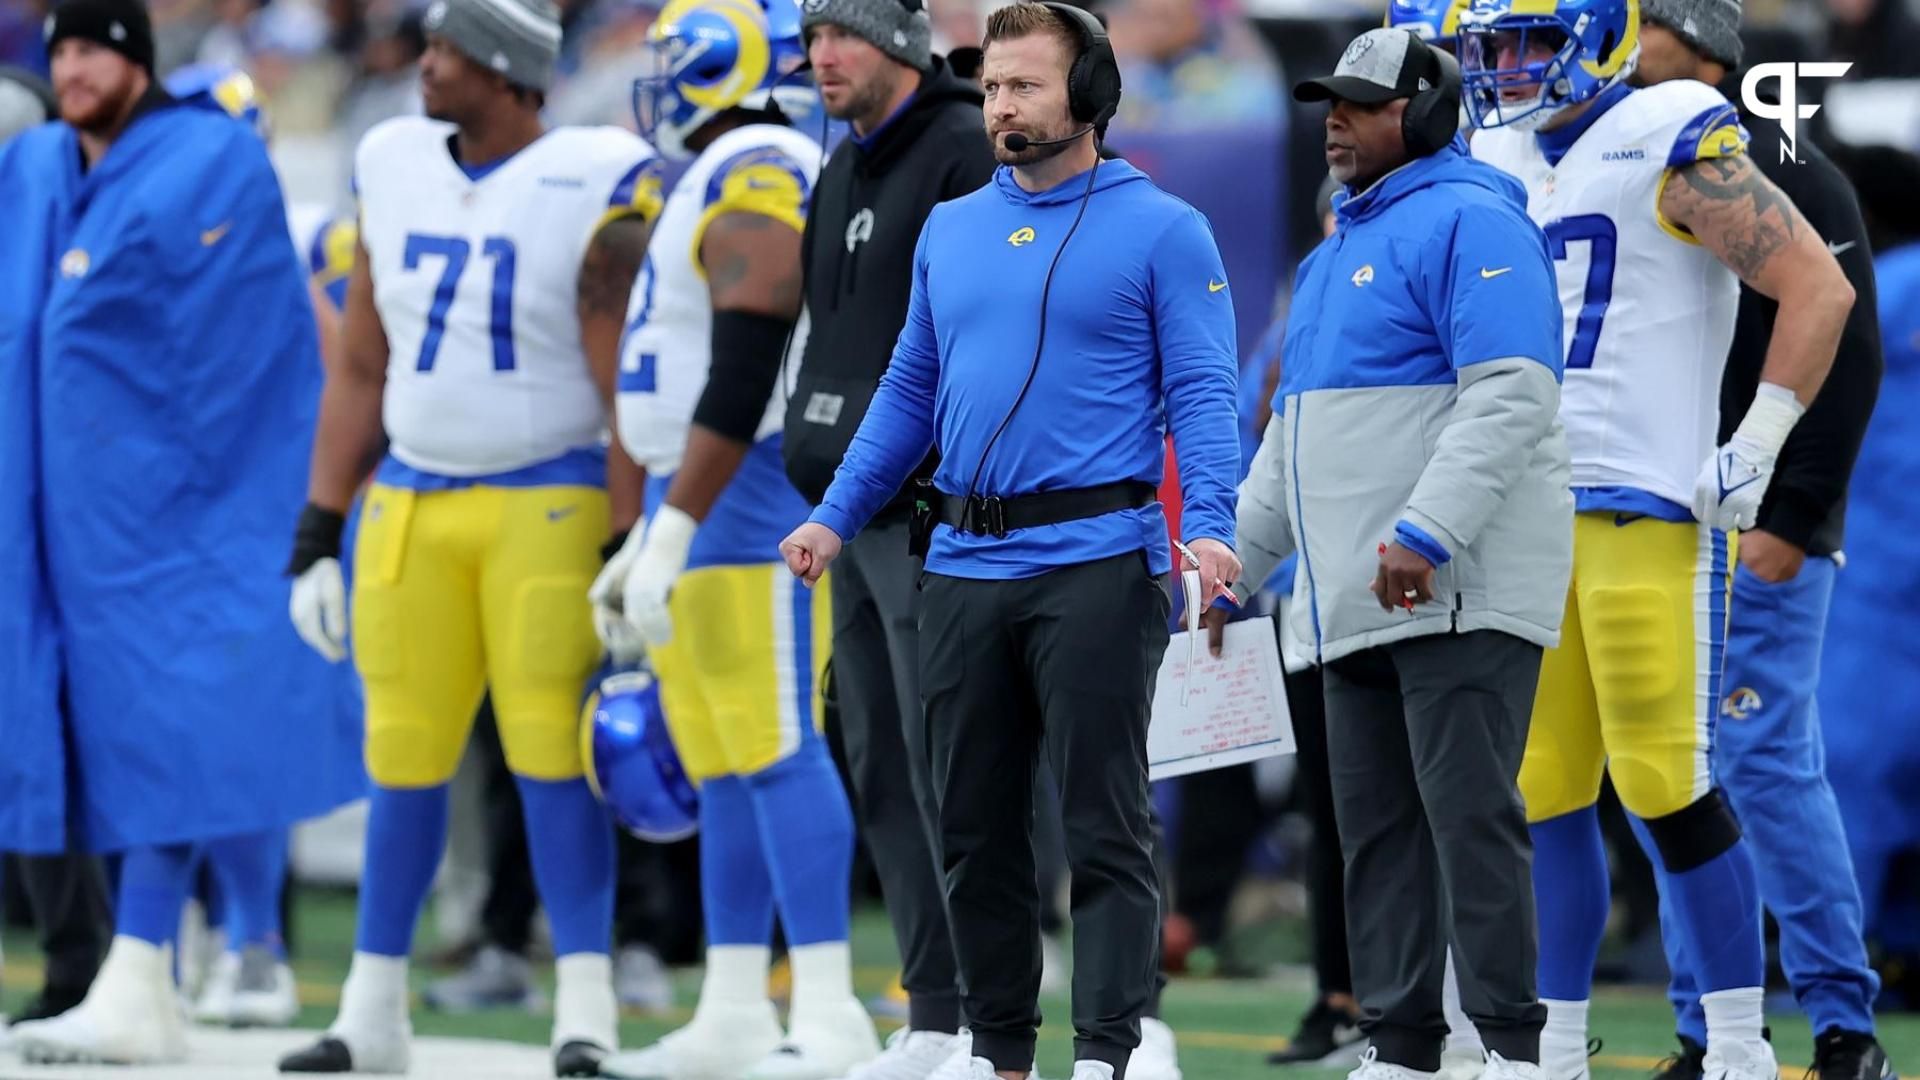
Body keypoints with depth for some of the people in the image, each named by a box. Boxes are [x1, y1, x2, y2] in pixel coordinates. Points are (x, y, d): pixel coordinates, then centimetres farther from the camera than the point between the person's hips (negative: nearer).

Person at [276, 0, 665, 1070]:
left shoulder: (593, 189, -10)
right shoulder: (397, 171, 6)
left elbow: (628, 395, -9)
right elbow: (361, 370, 12)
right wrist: (318, 533, 10)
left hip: (548, 503, -5)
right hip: (413, 503, 5)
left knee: (551, 752, -8)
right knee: (405, 758, 7)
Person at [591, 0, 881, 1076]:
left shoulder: (756, 181, -15)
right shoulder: (736, 183, 18)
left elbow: (743, 378, -23)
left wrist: (671, 531, -24)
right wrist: (649, 541, 26)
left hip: (762, 501, -11)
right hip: (710, 507, 11)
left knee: (777, 753, -12)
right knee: (722, 768, 10)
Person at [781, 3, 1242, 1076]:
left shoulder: (1161, 231, -1)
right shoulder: (949, 232, 15)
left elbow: (1202, 393, -6)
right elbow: (910, 392, 21)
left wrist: (1210, 526, -20)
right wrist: (837, 516, 13)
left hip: (1096, 564, -6)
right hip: (965, 566, 6)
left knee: (1105, 825, -6)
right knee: (975, 823, 9)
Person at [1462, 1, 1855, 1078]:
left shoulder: (1671, 148, -8)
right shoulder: (1500, 162, 15)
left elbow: (1820, 290, -12)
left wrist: (1755, 449, -14)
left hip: (1647, 509, -7)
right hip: (1530, 517, 7)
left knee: (1670, 787, -8)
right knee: (1543, 794, 7)